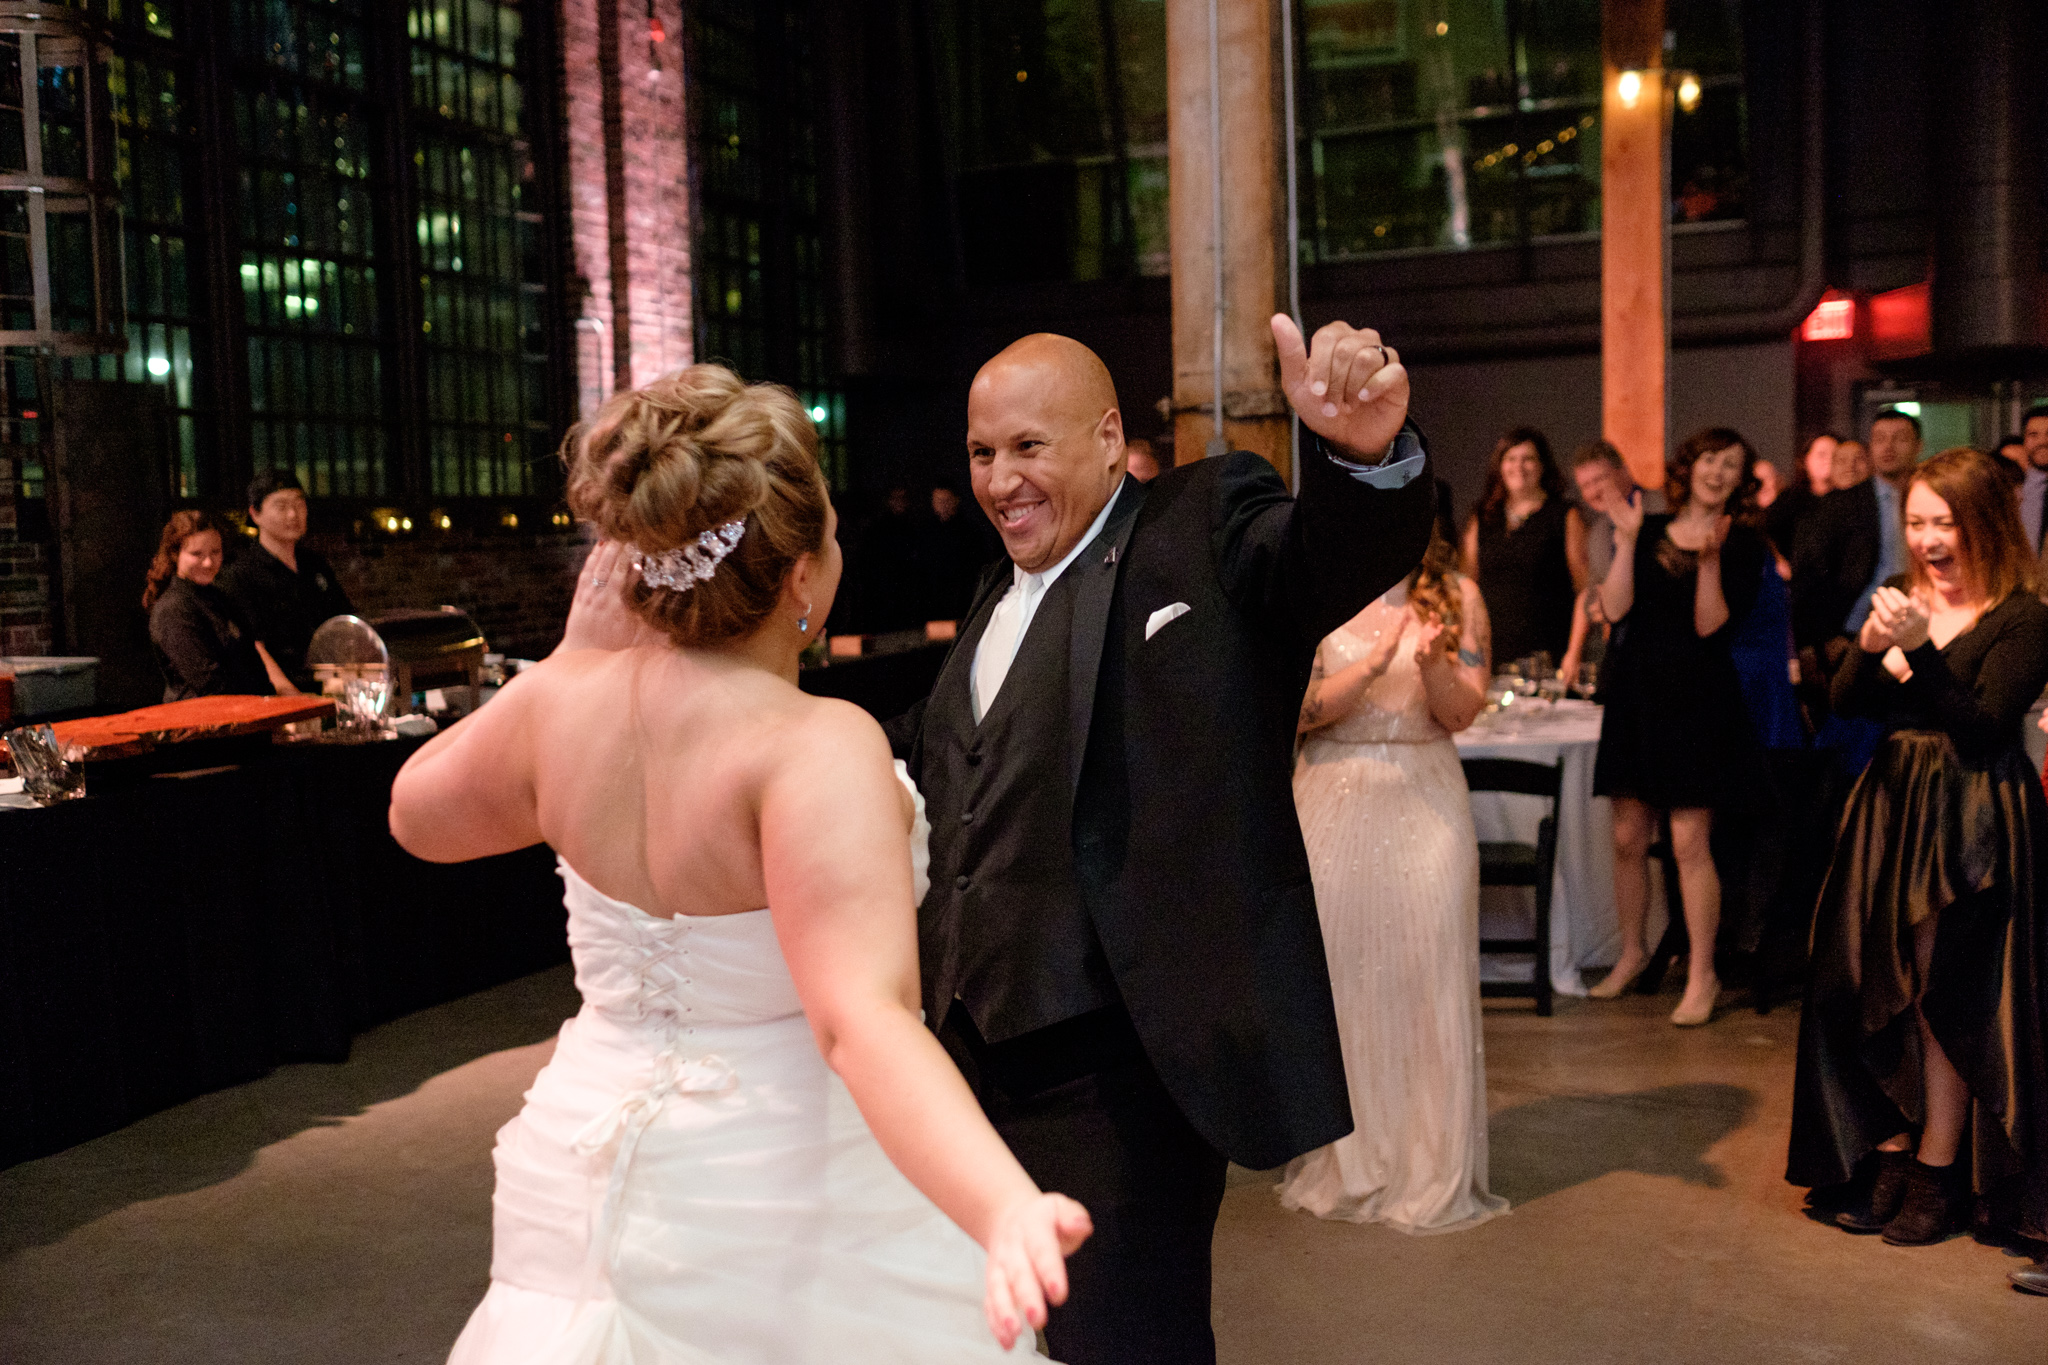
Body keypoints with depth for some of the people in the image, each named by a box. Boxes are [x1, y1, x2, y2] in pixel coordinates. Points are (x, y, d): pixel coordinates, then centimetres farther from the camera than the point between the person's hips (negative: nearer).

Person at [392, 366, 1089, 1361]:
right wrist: (1009, 1209, -51)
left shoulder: (563, 698, -11)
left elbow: (417, 813, 11)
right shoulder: (817, 747, -28)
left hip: (589, 1171, 6)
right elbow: (863, 1023, -39)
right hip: (781, 1202, -5)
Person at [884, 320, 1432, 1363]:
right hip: (976, 1039, 8)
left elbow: (1338, 558, -27)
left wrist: (1367, 453, -47)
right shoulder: (1000, 595, 17)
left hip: (1115, 1065, -8)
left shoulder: (1203, 526, -7)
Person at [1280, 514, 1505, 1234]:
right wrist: (1375, 663, -20)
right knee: (1338, 974, 2)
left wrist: (1432, 663, -20)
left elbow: (1463, 712, 0)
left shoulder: (1456, 596, 4)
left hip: (1424, 802, 0)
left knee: (1427, 974, -1)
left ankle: (1431, 1169, 13)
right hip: (1335, 800, 0)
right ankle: (1343, 1165, 17)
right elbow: (1300, 709, -6)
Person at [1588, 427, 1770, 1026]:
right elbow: (1615, 610, -3)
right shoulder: (1648, 532, 10)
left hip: (1698, 700, -3)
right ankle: (1632, 952, 26)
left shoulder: (1744, 545, 2)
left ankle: (1702, 975, 4)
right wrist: (1627, 541, -8)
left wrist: (1709, 559, -19)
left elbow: (1712, 627, -9)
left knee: (1688, 840, -7)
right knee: (1628, 837, 7)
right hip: (1636, 691, 3)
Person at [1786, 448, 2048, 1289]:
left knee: (1946, 996, 0)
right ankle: (1892, 1153, 19)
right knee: (1878, 990, 8)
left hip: (1972, 823, -6)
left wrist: (1919, 651, -29)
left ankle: (1939, 1172, 12)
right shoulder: (1901, 594, 8)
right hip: (1893, 807, 6)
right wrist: (1869, 649, -17)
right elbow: (1848, 703, 3)